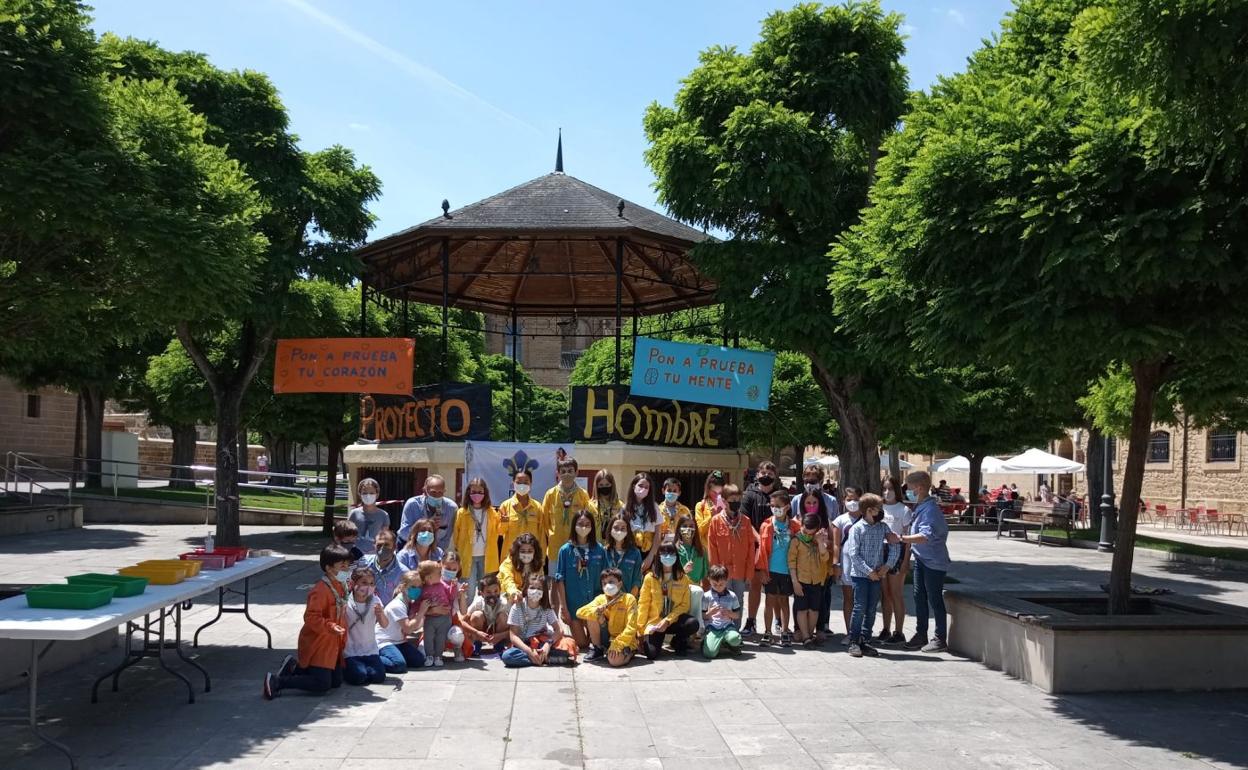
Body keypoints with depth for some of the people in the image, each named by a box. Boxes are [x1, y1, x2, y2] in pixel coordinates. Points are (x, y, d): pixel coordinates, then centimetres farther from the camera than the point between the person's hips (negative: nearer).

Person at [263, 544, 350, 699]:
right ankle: (276, 681, -6)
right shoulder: (320, 590, -21)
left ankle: (295, 667, 22)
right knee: (322, 684, -13)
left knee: (336, 681, 12)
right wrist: (331, 627, -36)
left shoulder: (340, 587, 8)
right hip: (317, 644, -9)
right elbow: (311, 617, -28)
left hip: (332, 645, 9)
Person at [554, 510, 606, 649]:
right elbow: (560, 580, -4)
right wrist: (563, 606, -7)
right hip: (573, 603, -1)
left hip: (594, 603, 1)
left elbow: (605, 579, 2)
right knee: (581, 644, 5)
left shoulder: (600, 550, -1)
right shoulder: (565, 550, -5)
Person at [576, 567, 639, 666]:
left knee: (614, 660, -36)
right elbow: (579, 612, -8)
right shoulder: (600, 599, 1)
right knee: (592, 615, -16)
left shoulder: (629, 599, -11)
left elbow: (631, 628, -17)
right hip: (607, 639, 5)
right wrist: (595, 611, -27)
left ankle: (628, 653, -1)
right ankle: (597, 649, 0)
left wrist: (618, 644, -29)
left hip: (625, 641, -5)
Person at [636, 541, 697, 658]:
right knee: (652, 653, -24)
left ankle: (678, 641, 4)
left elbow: (684, 605, -3)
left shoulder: (683, 578, 0)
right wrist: (640, 629, -6)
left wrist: (668, 620, -16)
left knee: (693, 623, -29)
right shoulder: (650, 578, -2)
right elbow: (643, 604, -2)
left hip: (674, 621, 1)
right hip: (654, 622, -1)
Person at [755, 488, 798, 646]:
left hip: (787, 570, 1)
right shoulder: (767, 525, -3)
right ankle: (767, 632, 10)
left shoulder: (794, 526, 0)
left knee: (784, 600, 10)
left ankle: (784, 632, 17)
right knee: (770, 599, 4)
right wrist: (762, 569, -9)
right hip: (771, 570, -1)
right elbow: (762, 548, -4)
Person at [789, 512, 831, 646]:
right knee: (802, 609, -2)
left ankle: (810, 634, 24)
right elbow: (791, 560, -8)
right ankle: (805, 637, 3)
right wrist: (794, 581, -12)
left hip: (817, 580, 4)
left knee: (814, 609, 11)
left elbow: (825, 558, -4)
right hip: (801, 580, -4)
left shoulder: (820, 539, 5)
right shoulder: (797, 540, -7)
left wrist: (820, 542, -17)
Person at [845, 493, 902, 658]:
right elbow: (853, 554, -13)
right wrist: (869, 572, -15)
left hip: (876, 575, 5)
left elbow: (895, 546, 8)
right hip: (860, 574, -5)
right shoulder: (857, 529, -9)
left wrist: (888, 565, -3)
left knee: (871, 610, 8)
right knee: (860, 608, -6)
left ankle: (865, 641, 16)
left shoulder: (883, 527, 5)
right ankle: (854, 642, 2)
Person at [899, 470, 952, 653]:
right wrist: (911, 554, 17)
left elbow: (926, 536, -33)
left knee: (935, 600, 0)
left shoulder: (930, 508, -21)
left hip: (933, 561, -9)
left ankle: (940, 639, 9)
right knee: (919, 597, 14)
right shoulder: (919, 507, 9)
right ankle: (921, 635, 25)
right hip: (921, 559, 9)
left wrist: (902, 539, -39)